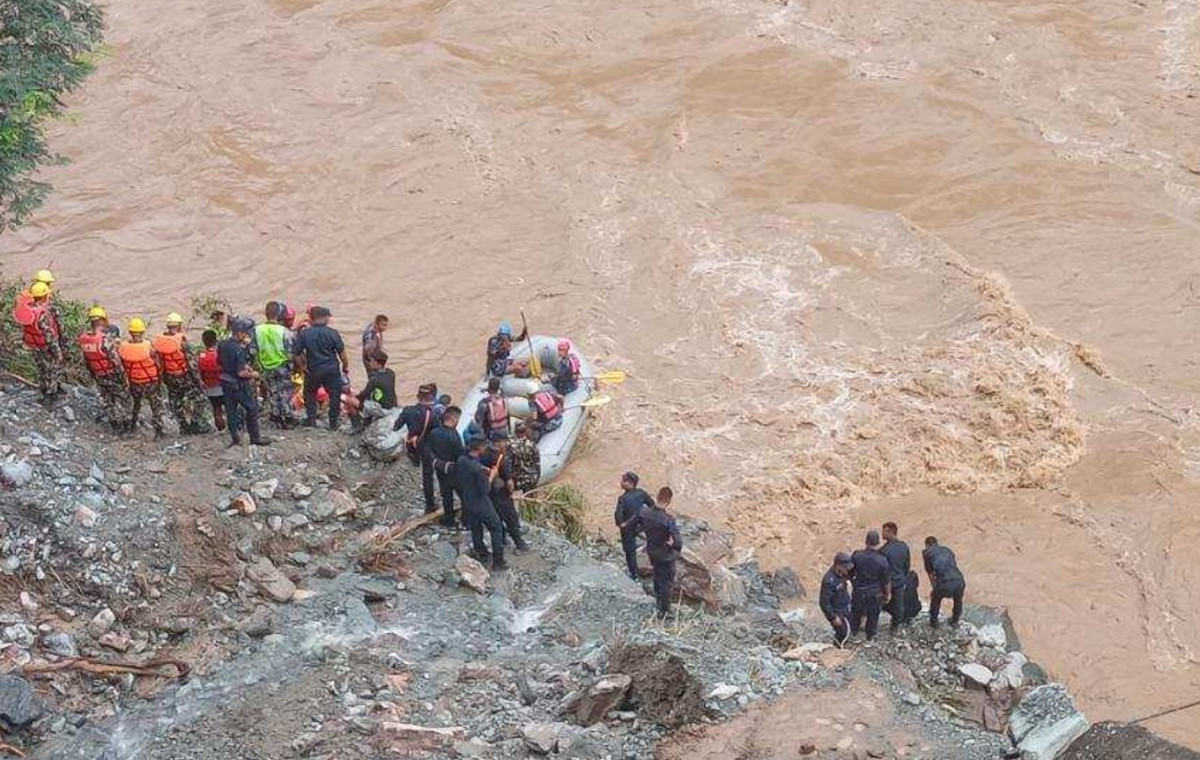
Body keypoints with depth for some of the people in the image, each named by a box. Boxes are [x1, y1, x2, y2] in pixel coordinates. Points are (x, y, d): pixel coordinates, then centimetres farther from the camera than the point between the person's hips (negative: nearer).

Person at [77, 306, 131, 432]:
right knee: (121, 398, 16)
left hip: (99, 376, 5)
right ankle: (124, 423, 27)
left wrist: (92, 374, 17)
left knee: (106, 399, 22)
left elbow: (85, 359, 2)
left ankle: (115, 424, 34)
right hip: (113, 375, -5)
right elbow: (115, 359, -24)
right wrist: (121, 374, -10)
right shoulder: (106, 337, -31)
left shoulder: (83, 338, -11)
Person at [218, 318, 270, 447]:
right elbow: (241, 373, -27)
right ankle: (255, 437, 10)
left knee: (231, 410, 13)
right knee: (252, 409, 5)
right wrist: (253, 374, -7)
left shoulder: (222, 345, 0)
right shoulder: (239, 350, -24)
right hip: (239, 384, -7)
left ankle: (234, 436, 16)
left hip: (225, 382, 7)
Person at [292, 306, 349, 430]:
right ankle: (333, 423, 11)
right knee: (334, 395, 9)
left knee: (310, 394, 21)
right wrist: (345, 366, 9)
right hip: (331, 369, -2)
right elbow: (342, 352, -6)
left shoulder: (304, 334, -5)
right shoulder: (332, 333, -10)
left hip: (313, 370, 2)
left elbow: (296, 354, -5)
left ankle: (311, 419, 18)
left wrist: (303, 367, 7)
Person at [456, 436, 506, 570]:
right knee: (496, 528, 9)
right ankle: (498, 561, 11)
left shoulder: (460, 461, -9)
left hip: (467, 503, 7)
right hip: (482, 505, -7)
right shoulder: (478, 468, -32)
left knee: (475, 529, 25)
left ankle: (481, 554, 41)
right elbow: (485, 490, -27)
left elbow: (457, 480, 8)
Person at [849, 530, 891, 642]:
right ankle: (870, 637, 29)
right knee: (873, 616, 17)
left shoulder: (856, 556, -16)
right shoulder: (882, 560, -19)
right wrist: (887, 595, 4)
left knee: (856, 612, 23)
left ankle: (853, 632, 38)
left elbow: (849, 573, -4)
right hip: (875, 594, -1)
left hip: (859, 591, 1)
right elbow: (887, 581, -11)